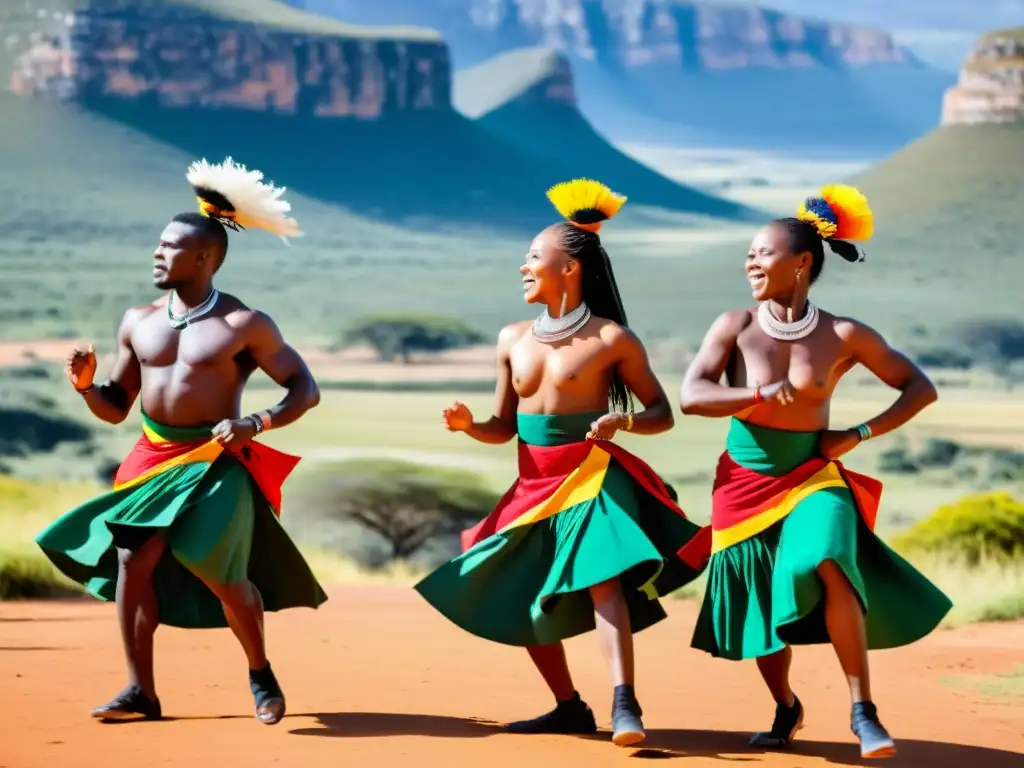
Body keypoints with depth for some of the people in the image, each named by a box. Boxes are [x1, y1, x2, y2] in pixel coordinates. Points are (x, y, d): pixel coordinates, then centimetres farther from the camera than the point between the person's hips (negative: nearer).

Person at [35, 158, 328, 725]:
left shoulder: (244, 326, -7)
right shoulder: (138, 323, 8)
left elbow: (306, 390, -3)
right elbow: (115, 408, 14)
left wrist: (255, 424, -18)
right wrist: (86, 386, -7)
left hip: (216, 464, -5)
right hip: (153, 461, 5)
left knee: (220, 575, -13)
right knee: (131, 561, -10)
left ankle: (260, 674, 13)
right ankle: (141, 693, -3)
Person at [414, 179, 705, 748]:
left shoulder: (610, 338, -6)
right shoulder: (513, 339, 9)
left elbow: (663, 413, -1)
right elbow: (504, 426, 13)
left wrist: (622, 421, -21)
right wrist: (468, 425, -7)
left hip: (594, 480, -7)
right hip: (535, 485, 7)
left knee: (603, 580, -26)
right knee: (519, 601, 9)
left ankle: (625, 706, -33)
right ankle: (569, 706, 22)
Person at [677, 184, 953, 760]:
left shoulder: (843, 337, -7)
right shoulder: (735, 327, -5)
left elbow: (921, 389, 1)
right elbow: (691, 396, -15)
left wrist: (861, 434, -10)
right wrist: (761, 396, -28)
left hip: (812, 478, -2)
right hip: (746, 482, 2)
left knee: (826, 568, -29)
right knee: (757, 607, 8)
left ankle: (864, 711, -19)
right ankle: (786, 710, 36)